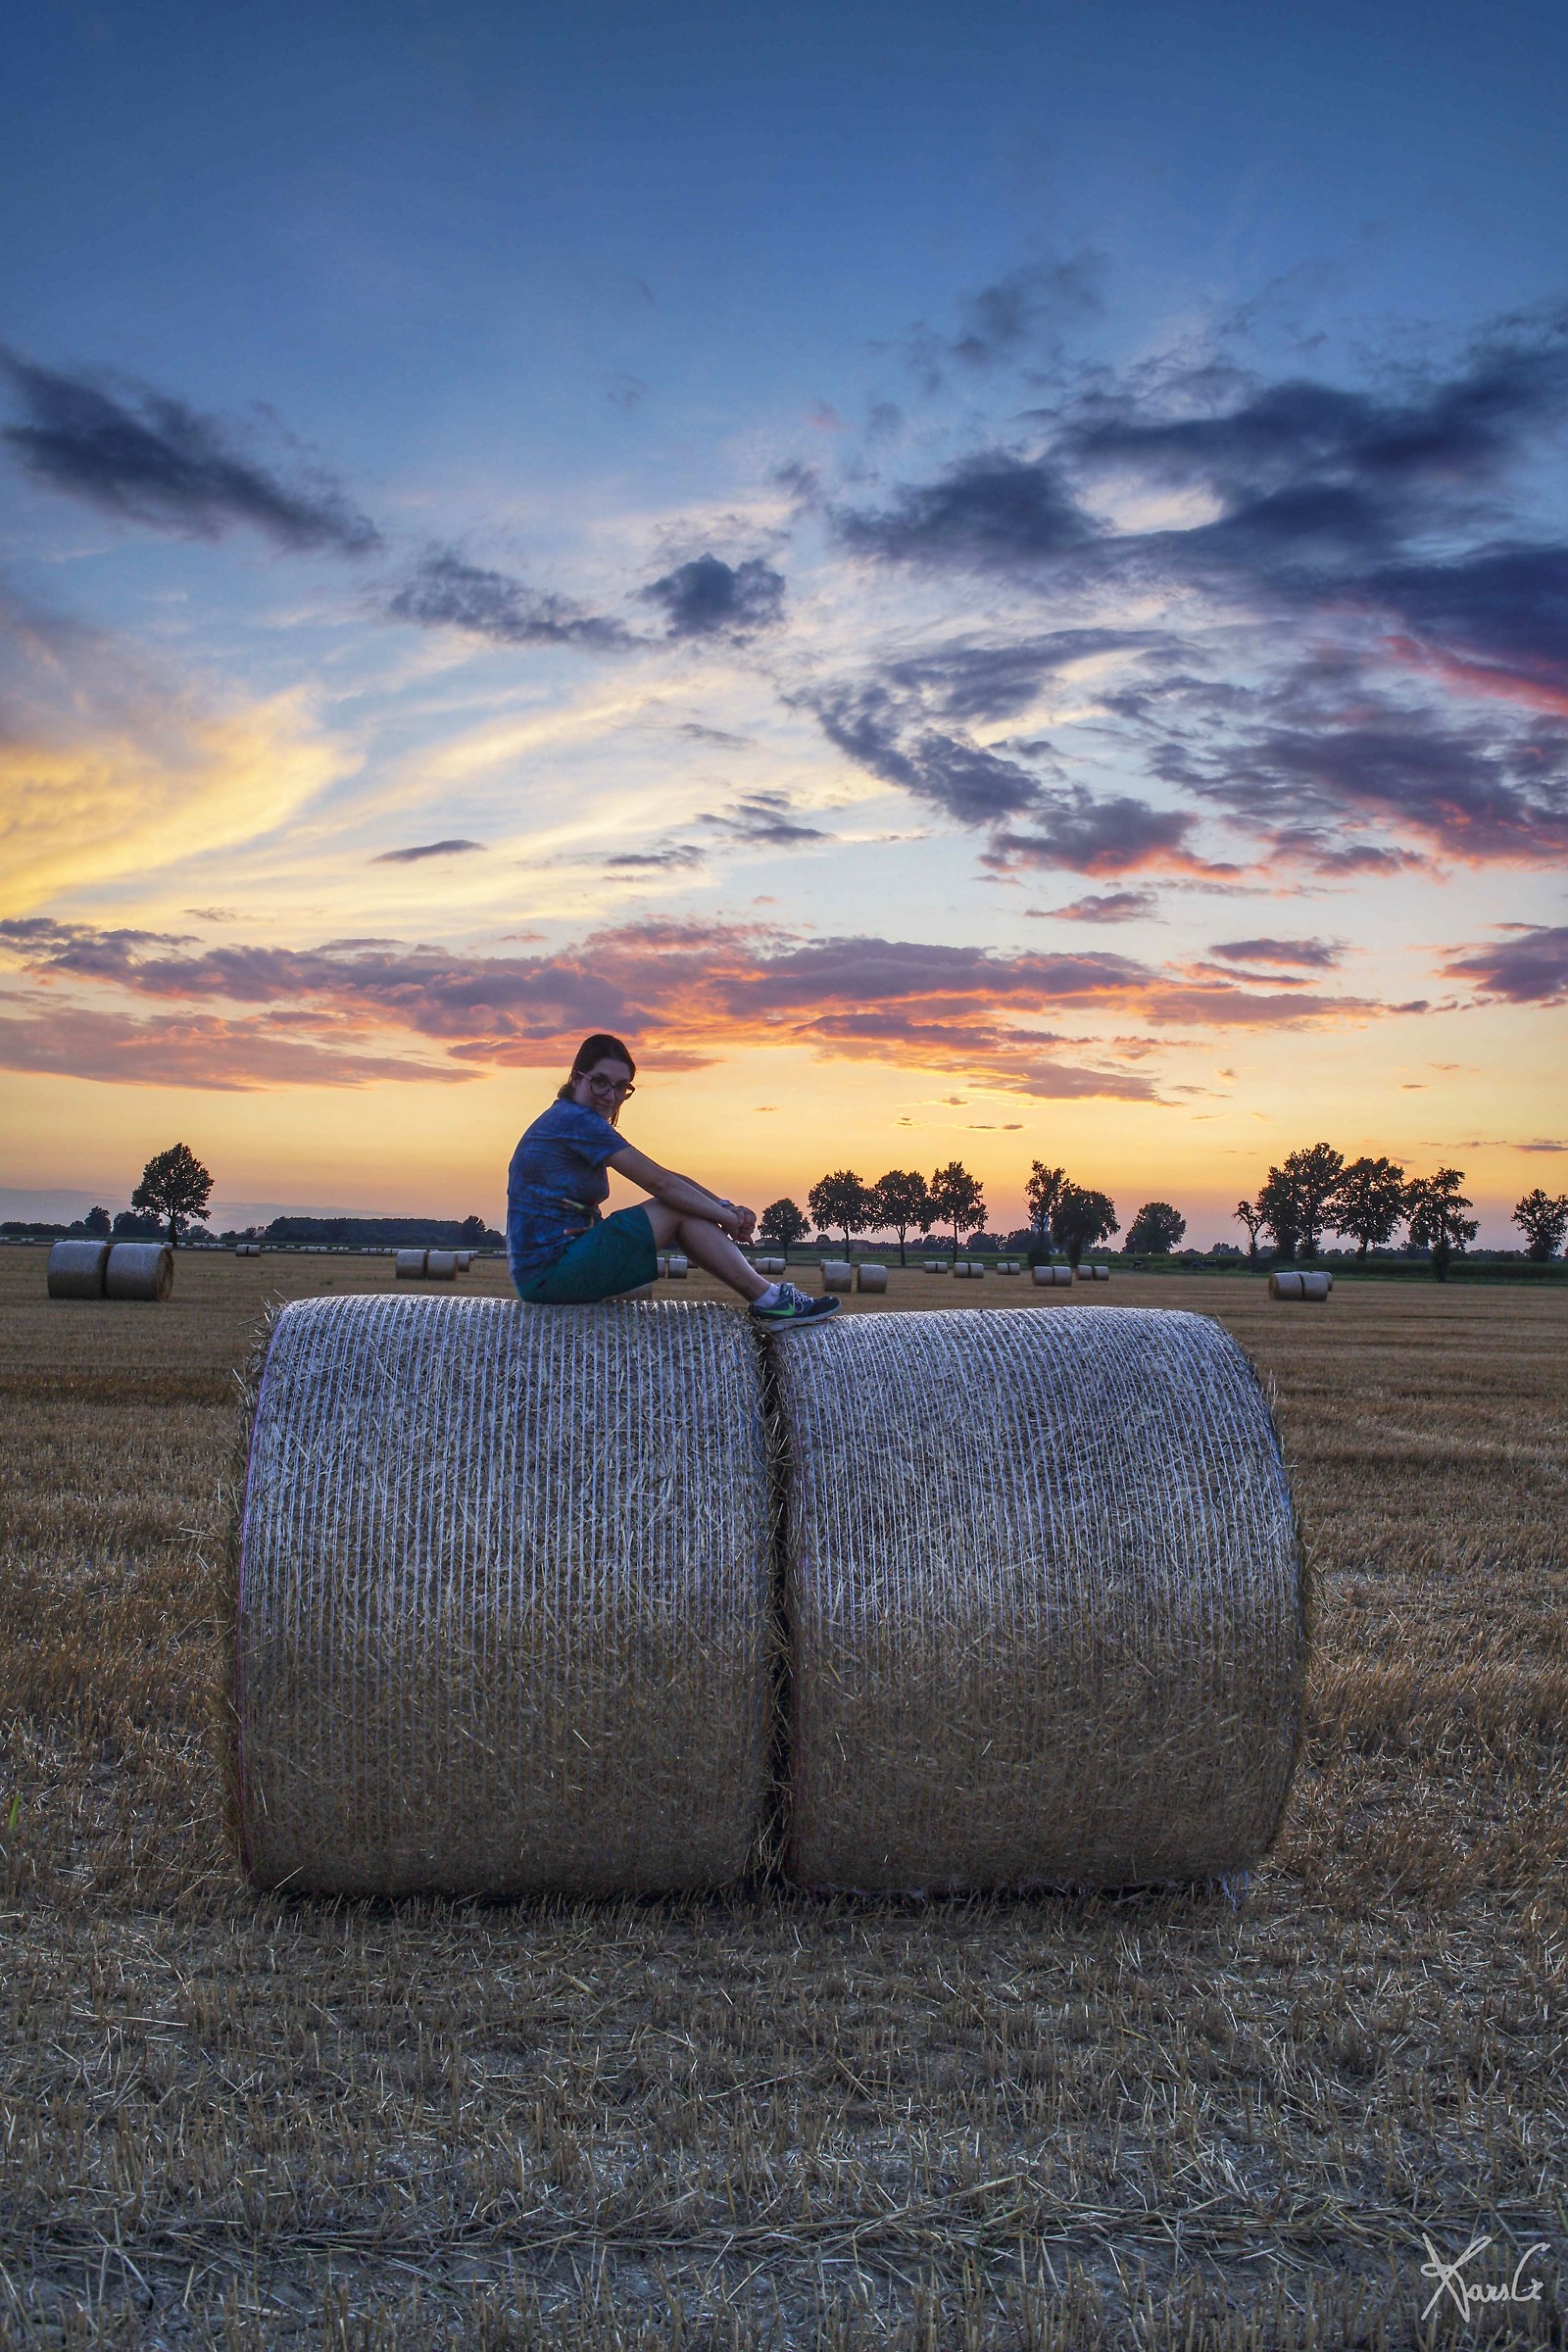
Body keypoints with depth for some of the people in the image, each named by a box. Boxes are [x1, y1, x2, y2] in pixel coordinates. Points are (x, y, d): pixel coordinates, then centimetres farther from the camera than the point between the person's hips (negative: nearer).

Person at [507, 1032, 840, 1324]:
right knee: (679, 1209, -11)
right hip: (551, 1274, -10)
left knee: (684, 1204, 8)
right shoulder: (577, 1119, -14)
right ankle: (769, 1300, -6)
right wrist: (727, 1216, -4)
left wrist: (726, 1209, 0)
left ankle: (766, 1295, 5)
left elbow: (664, 1180, 11)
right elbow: (659, 1181, -15)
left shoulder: (566, 1119, 17)